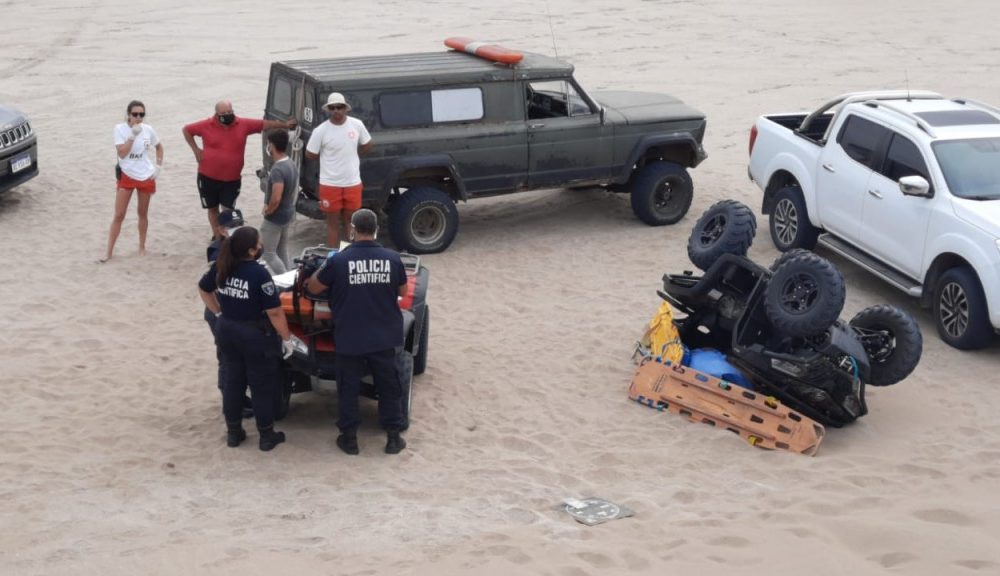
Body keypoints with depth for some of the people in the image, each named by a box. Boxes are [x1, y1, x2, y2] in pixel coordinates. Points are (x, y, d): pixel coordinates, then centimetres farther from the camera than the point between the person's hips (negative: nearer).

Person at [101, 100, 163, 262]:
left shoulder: (148, 129, -4)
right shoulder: (120, 129, -12)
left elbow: (159, 147, 13)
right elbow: (122, 153, -21)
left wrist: (158, 166, 2)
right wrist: (132, 135, -27)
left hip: (146, 177, 2)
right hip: (126, 176, -2)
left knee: (143, 213, 15)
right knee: (119, 215, -3)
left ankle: (142, 246, 30)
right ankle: (109, 251, 2)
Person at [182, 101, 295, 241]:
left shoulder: (243, 124, -6)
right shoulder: (206, 125, -8)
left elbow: (264, 124, 0)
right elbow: (186, 130, 4)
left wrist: (285, 125, -5)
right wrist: (195, 149, -3)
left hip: (231, 179, 0)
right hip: (208, 177, 1)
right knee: (212, 208, 14)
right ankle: (217, 237, 30)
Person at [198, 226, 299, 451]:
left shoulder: (221, 267, -5)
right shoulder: (258, 274, -24)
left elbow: (203, 289, 13)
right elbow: (275, 312, -21)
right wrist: (287, 338, -10)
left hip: (227, 331, 6)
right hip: (256, 335, -6)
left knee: (233, 381, 19)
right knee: (262, 386, 9)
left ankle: (233, 432, 28)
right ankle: (267, 436, 19)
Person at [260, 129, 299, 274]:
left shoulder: (277, 170, -27)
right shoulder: (291, 165, 3)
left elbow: (276, 199, -32)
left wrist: (267, 211, -13)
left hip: (275, 218, -9)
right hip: (287, 214, 9)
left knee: (268, 253, 1)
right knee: (282, 251, 19)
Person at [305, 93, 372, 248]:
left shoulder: (357, 125, -5)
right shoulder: (321, 131, -13)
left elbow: (367, 147, 11)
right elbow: (310, 155, -4)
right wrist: (335, 155, 3)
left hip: (353, 183, 2)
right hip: (330, 185, -2)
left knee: (351, 222, 17)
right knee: (333, 223, 8)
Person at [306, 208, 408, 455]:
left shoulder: (339, 260, -14)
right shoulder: (392, 259, -8)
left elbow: (313, 288, -1)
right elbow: (403, 292, 8)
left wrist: (323, 270, 16)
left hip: (350, 339, -2)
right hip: (385, 338, 2)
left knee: (348, 388, 14)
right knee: (389, 387, 15)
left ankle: (349, 437, 21)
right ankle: (393, 437, 21)